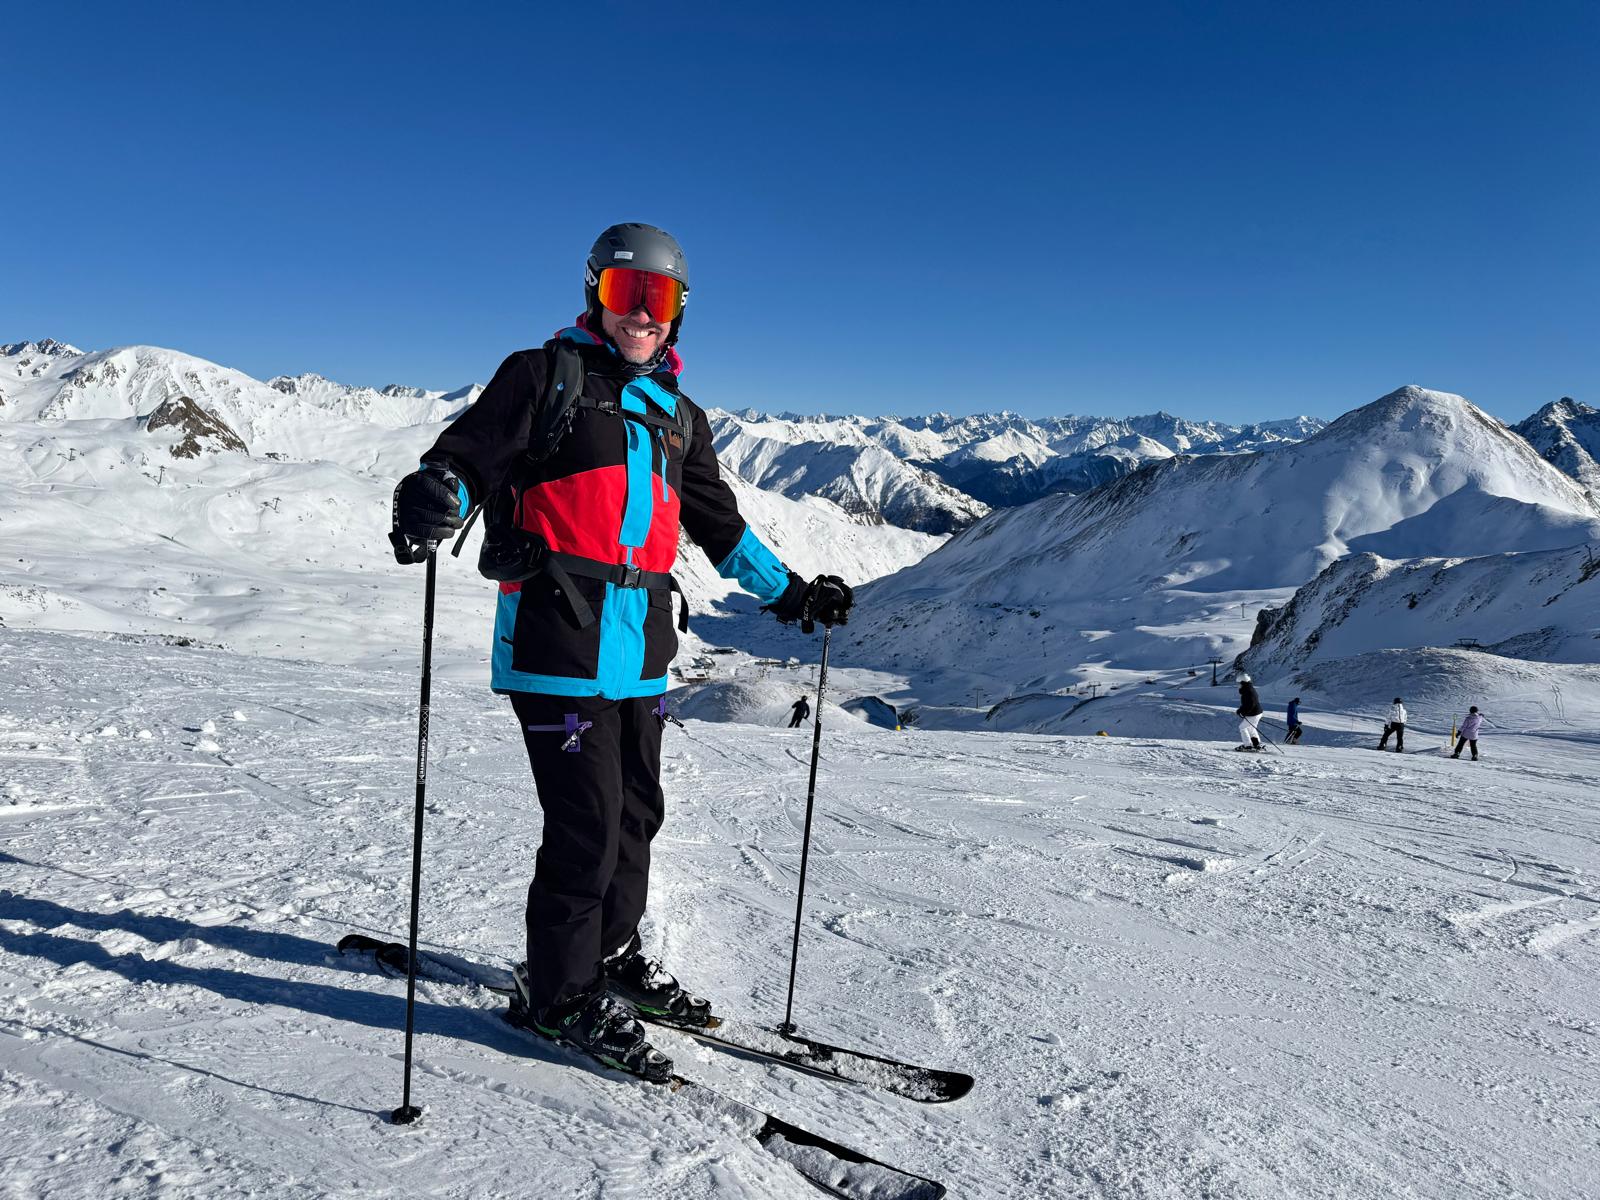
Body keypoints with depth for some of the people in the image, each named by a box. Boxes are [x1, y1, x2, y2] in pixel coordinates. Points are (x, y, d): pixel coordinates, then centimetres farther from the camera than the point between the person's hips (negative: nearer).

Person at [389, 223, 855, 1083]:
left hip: (642, 645, 7)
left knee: (636, 810, 13)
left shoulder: (676, 415, 20)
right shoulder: (545, 377, 4)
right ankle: (559, 992, 11)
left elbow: (718, 521, 26)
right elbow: (468, 452, -7)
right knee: (588, 819, -7)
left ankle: (612, 956, 32)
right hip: (559, 634, -6)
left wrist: (787, 593, 25)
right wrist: (431, 498, -29)